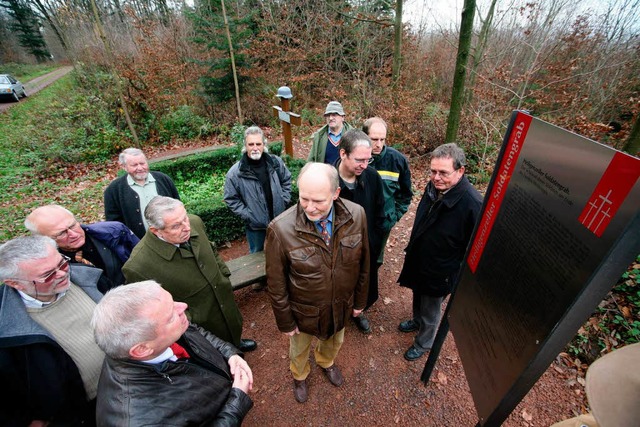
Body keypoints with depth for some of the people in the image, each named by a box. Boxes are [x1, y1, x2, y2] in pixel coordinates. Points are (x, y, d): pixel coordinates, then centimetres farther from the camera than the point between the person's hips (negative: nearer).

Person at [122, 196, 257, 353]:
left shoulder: (195, 222, -19)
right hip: (199, 327, -5)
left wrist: (223, 276, 5)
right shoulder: (138, 266, -35)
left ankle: (236, 343, 68)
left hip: (226, 303, 5)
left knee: (234, 329, 35)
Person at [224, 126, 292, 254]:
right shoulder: (235, 172, -17)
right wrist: (247, 215, -14)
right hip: (255, 225, -2)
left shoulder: (276, 162, -9)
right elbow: (231, 199, -10)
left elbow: (286, 181, 6)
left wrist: (284, 201, -2)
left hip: (278, 220, 3)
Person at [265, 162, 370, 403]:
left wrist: (360, 300, 5)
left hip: (342, 306, 3)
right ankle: (299, 376, 66)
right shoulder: (280, 229, -31)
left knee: (334, 341, 34)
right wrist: (285, 322, -6)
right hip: (304, 311, -2)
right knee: (299, 349, 30)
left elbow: (363, 263, -6)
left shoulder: (356, 215, -22)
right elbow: (276, 284, -17)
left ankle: (326, 362, 70)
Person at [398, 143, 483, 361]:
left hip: (440, 271, -6)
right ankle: (417, 321, 60)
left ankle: (423, 343, 47)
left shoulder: (472, 204, -31)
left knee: (430, 311, 19)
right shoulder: (433, 187, -11)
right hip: (418, 261, 6)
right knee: (418, 298, 30)